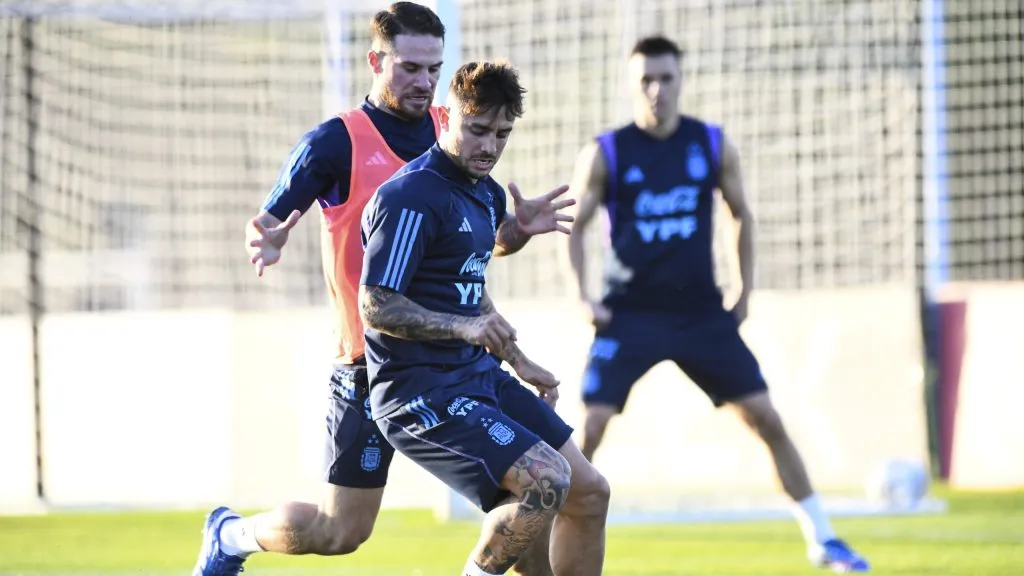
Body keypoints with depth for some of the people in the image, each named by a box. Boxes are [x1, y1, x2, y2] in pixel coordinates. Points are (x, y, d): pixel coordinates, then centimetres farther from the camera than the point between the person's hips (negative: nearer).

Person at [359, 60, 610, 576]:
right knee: (546, 482, -24)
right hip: (422, 392, -10)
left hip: (479, 378, 10)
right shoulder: (411, 196, -16)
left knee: (588, 493, 8)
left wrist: (519, 363, 28)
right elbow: (376, 307, -21)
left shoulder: (486, 194, 13)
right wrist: (464, 327, -31)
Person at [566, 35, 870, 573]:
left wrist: (745, 293, 8)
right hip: (630, 316, -2)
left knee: (767, 419, 0)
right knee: (590, 429, -13)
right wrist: (584, 297, -8)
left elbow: (742, 216, 14)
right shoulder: (605, 153, -6)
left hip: (701, 313, 2)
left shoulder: (713, 145, 1)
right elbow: (573, 226, 3)